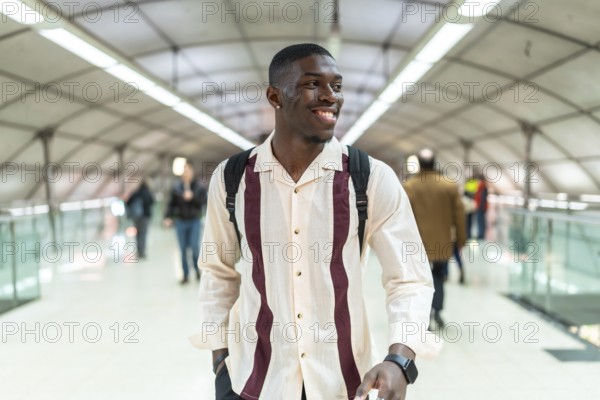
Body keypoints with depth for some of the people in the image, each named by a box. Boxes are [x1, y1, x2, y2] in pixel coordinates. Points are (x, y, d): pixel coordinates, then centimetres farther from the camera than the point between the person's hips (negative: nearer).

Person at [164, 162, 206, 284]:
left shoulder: (198, 187, -1)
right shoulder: (176, 188, 2)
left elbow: (204, 200, -8)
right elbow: (171, 203, 0)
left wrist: (192, 197, -21)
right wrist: (168, 217, -10)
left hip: (194, 221, -1)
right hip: (181, 222, 2)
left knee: (195, 247, -8)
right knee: (183, 250, 5)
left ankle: (197, 268, 18)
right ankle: (186, 275, 15)